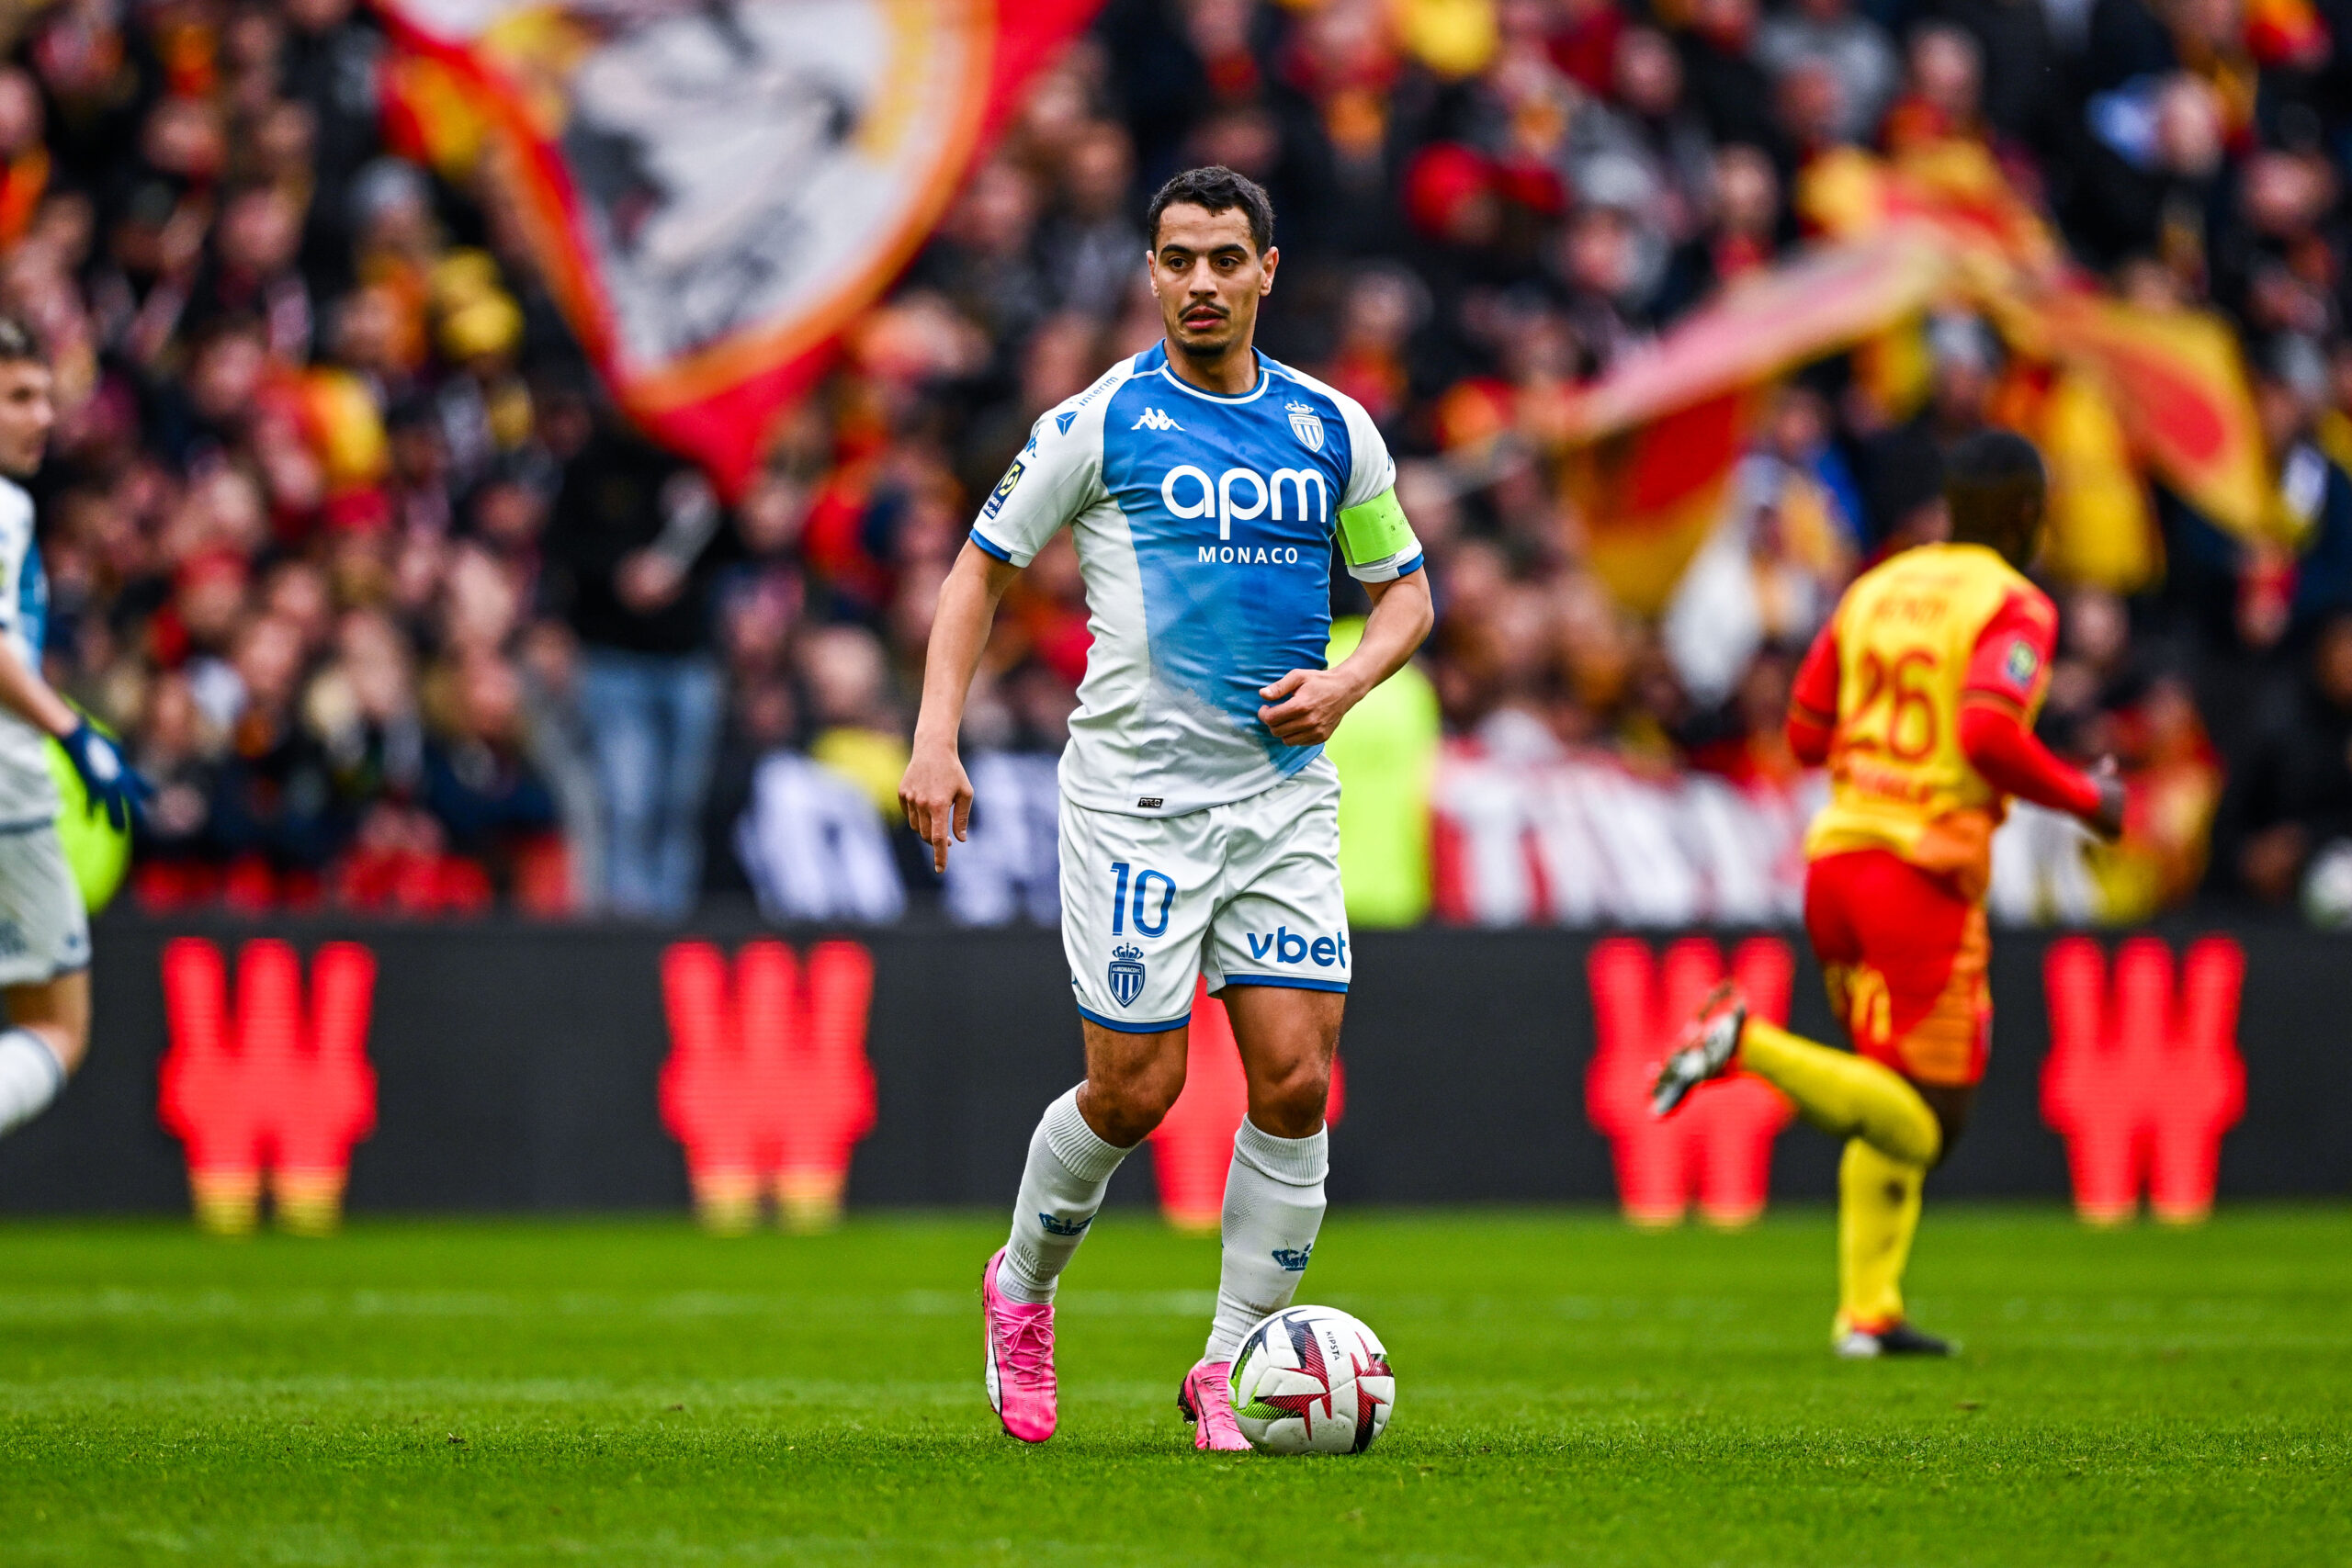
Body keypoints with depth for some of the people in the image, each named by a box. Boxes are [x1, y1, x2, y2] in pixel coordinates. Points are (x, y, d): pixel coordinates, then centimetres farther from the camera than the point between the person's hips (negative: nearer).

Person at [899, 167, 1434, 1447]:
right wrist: (936, 742, -7)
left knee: (1296, 1077, -8)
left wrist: (1347, 680, -4)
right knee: (1135, 1090, -5)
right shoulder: (1100, 422, -2)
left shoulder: (1331, 428, 8)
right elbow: (982, 569, 4)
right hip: (1134, 794, -3)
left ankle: (1229, 1364, 4)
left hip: (1285, 792, 3)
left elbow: (1404, 590, 18)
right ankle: (1021, 1289, 23)